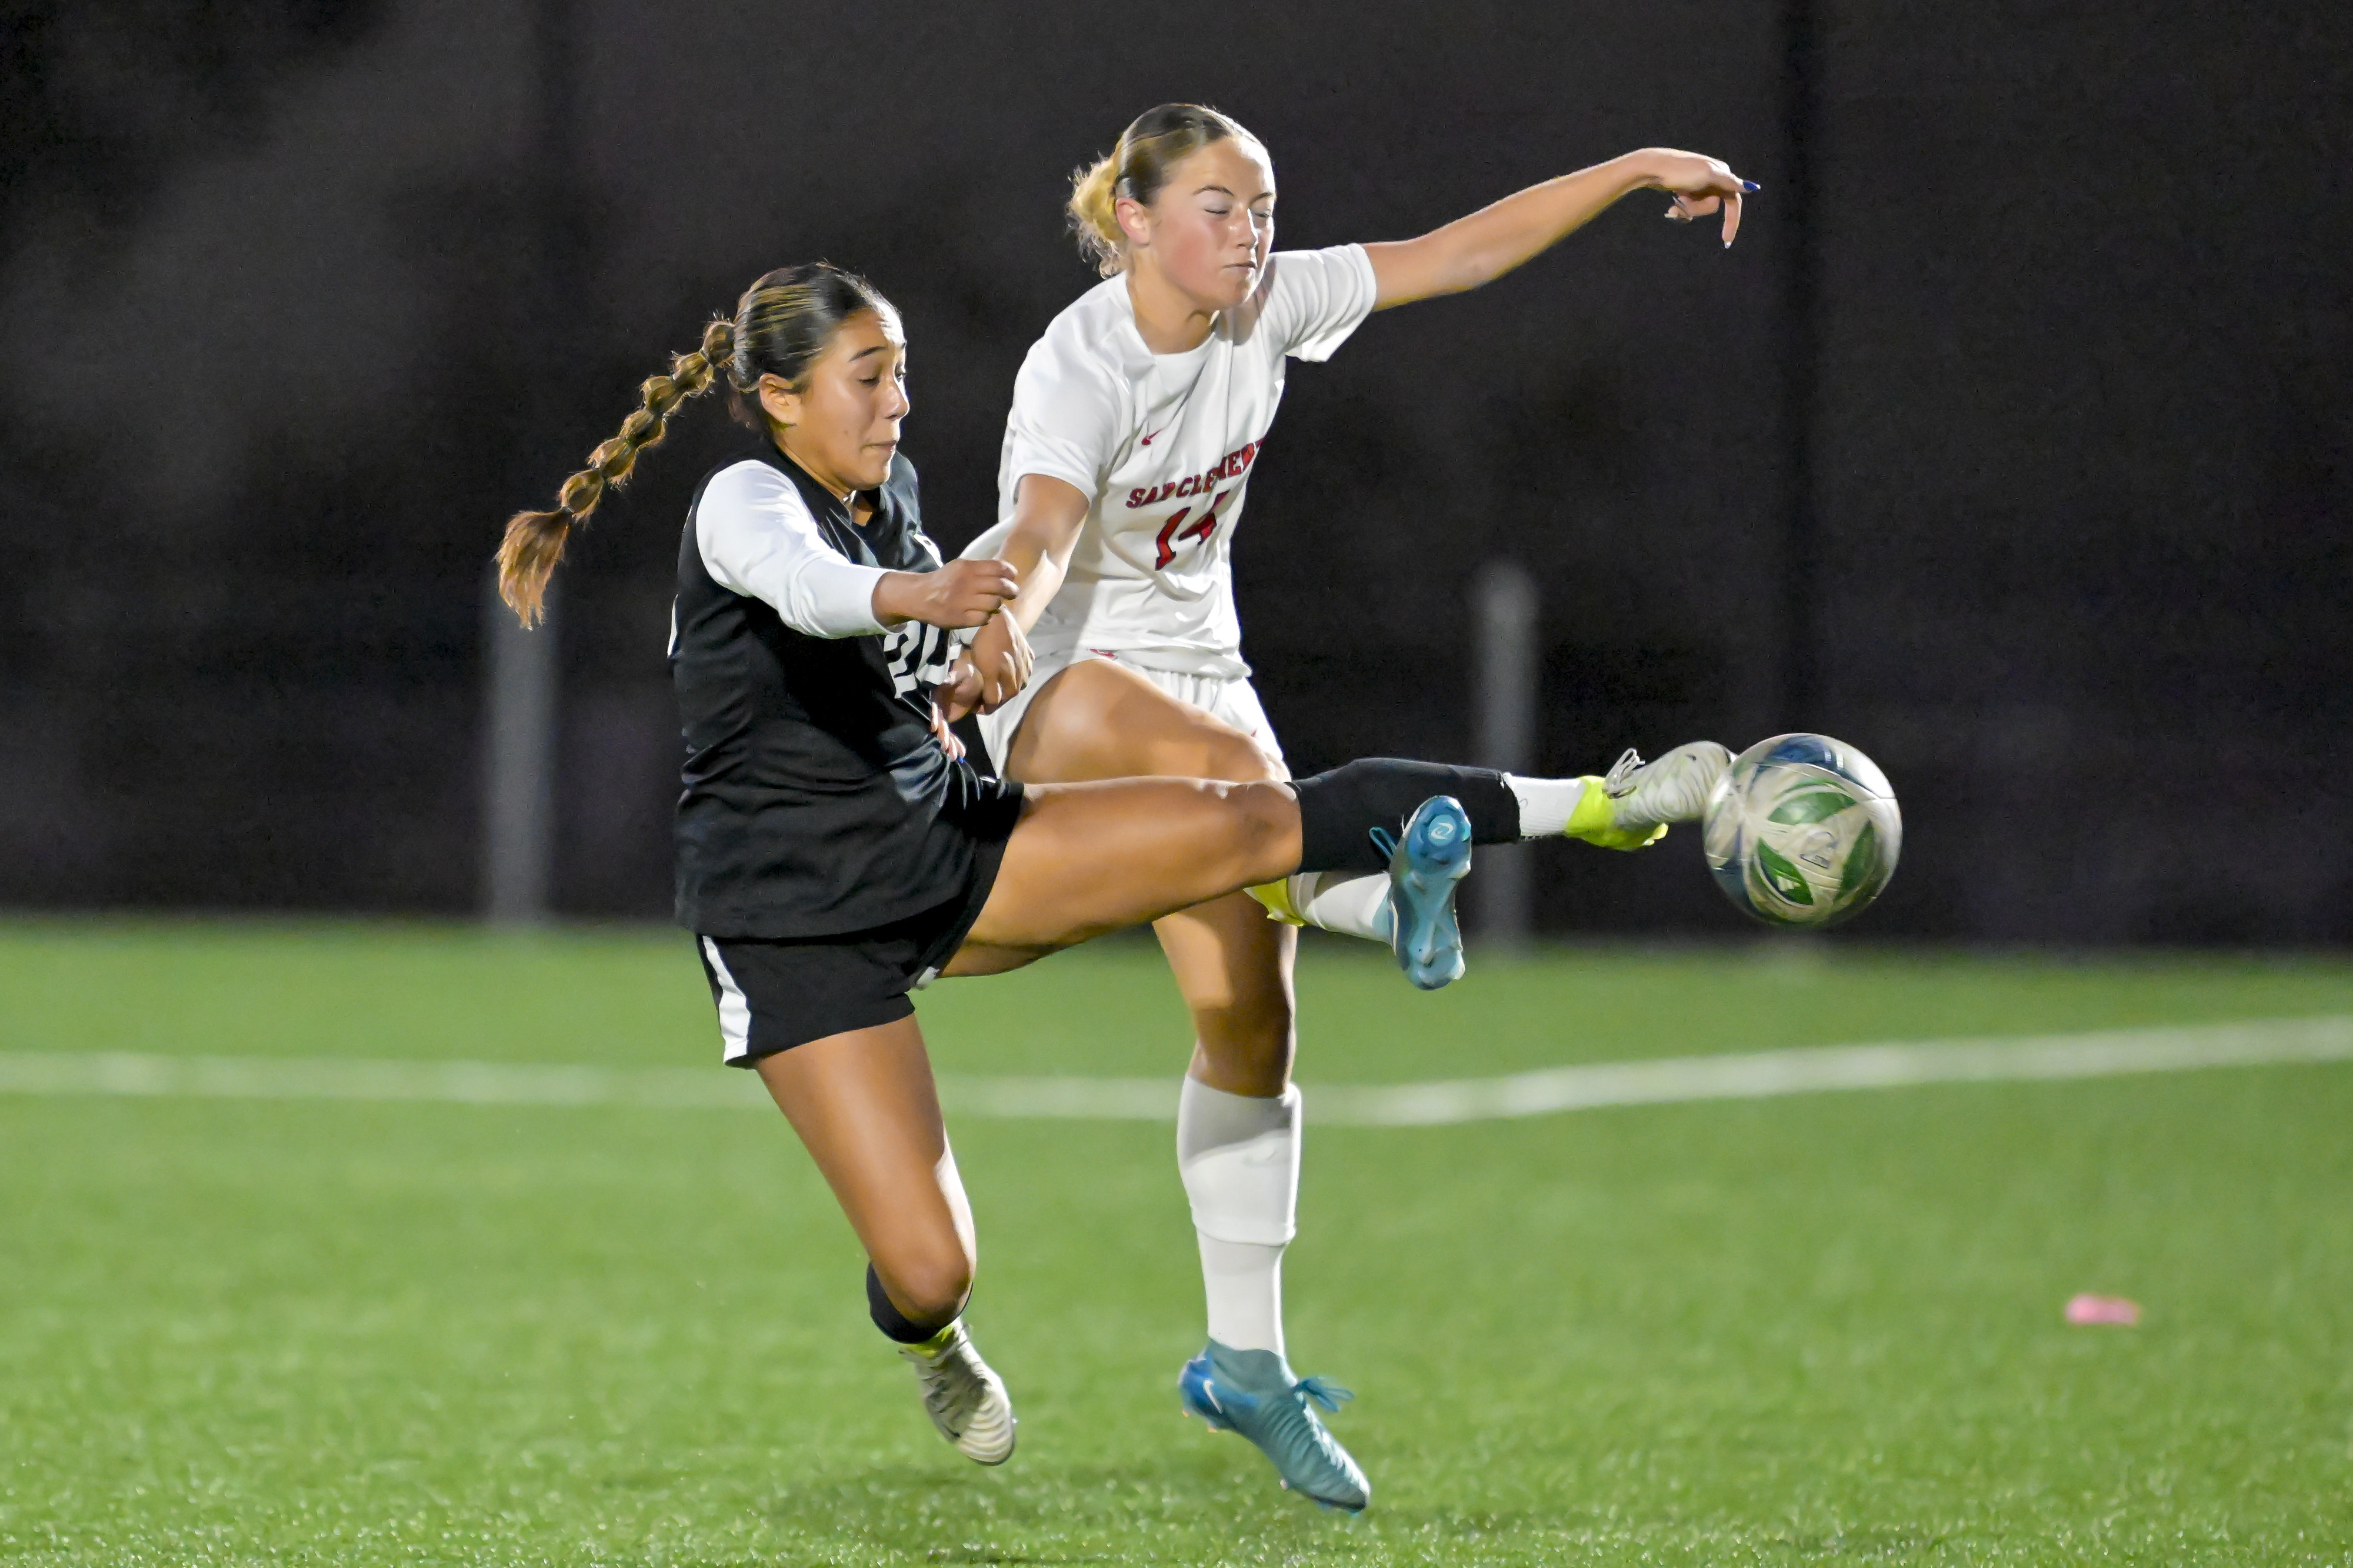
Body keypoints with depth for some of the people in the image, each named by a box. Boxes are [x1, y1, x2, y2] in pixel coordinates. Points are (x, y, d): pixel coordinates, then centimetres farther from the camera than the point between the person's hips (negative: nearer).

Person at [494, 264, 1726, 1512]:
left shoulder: (888, 492, 5)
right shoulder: (744, 504, -19)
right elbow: (804, 583, -45)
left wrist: (946, 683, 11)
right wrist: (918, 596, -65)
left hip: (949, 845, 7)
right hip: (798, 924, -7)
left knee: (1253, 822, -11)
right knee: (930, 1269, -11)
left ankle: (1587, 805, -7)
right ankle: (925, 1335, 26)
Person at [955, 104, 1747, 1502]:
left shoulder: (1267, 307, -5)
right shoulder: (1079, 370, -24)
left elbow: (1461, 251, 1)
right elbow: (1039, 534, -42)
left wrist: (1637, 172, -3)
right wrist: (1003, 623, -63)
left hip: (1198, 662, 5)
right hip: (1057, 679, -5)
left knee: (1251, 1023, 1)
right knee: (1214, 755, -43)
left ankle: (1245, 1353, 6)